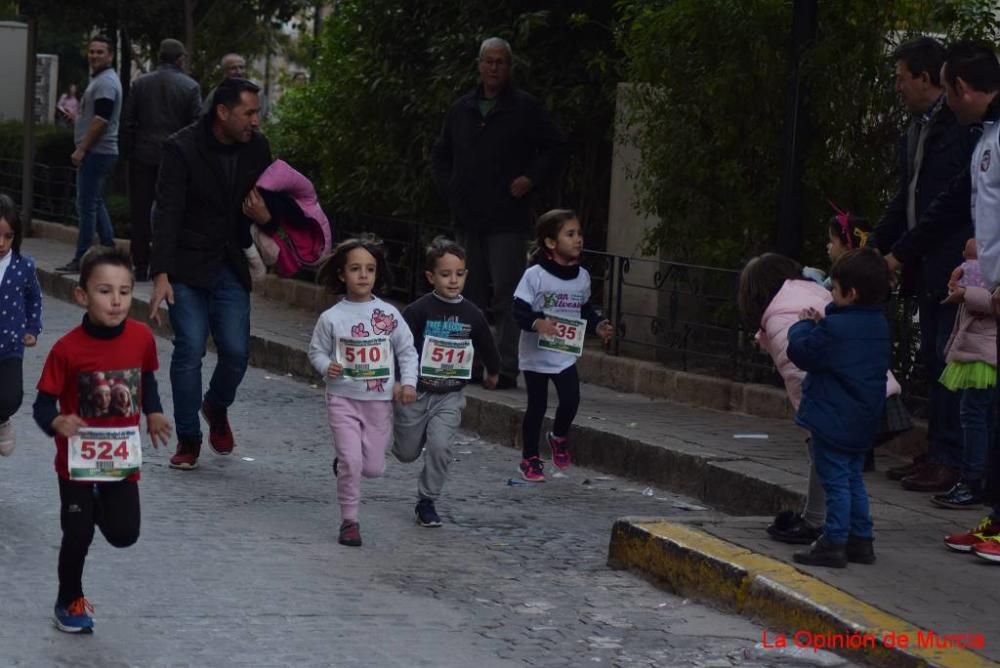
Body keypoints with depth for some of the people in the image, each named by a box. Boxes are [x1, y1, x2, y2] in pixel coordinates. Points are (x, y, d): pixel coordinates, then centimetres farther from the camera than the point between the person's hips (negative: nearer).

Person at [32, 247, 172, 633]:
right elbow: (44, 403, -14)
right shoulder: (67, 349, -20)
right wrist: (56, 423, -33)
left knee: (125, 535, 3)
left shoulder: (141, 337, -9)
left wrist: (153, 413, 0)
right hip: (78, 462, -3)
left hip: (122, 460, 3)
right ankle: (70, 602, 27)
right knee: (77, 537, 4)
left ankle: (98, 508, 37)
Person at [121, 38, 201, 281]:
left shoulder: (140, 84, 3)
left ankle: (141, 267, 7)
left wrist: (130, 151, 11)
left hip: (143, 156, 2)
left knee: (141, 213, 6)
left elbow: (128, 123, 3)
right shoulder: (190, 87, -3)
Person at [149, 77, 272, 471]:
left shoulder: (257, 149, 1)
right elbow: (167, 213, -18)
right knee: (190, 350, -10)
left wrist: (264, 215, -10)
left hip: (230, 267, 4)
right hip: (187, 266, -4)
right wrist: (161, 275, -28)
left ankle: (217, 407, 28)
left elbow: (269, 198, 16)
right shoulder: (182, 149, -14)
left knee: (237, 352, -4)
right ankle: (188, 440, 4)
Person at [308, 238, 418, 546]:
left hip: (380, 400, 2)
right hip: (343, 398, -2)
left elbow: (407, 351, 6)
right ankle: (349, 521, 2)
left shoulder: (389, 314, -1)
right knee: (351, 461, -12)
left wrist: (408, 383, -5)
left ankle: (345, 462, 38)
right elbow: (316, 350, 6)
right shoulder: (331, 318, -5)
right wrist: (327, 367, -15)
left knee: (373, 468, 4)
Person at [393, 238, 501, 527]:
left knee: (440, 446, -16)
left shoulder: (472, 315, -3)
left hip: (451, 395, 1)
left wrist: (493, 373, 29)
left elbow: (488, 348, 15)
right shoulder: (419, 311, -14)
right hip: (415, 392, -1)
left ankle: (427, 502, 3)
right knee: (406, 454, 12)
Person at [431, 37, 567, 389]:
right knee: (471, 292, 10)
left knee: (506, 293, -9)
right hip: (468, 217, 5)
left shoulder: (525, 108, 0)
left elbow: (556, 148, 2)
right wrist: (448, 188, 12)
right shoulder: (461, 109, 14)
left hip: (507, 219, -5)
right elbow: (440, 155, 26)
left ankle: (507, 367, -8)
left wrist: (532, 179, -9)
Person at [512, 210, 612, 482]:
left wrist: (598, 326, -3)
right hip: (536, 354, -4)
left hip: (566, 354, 4)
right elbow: (519, 310, -15)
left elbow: (586, 310, 13)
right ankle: (530, 459, 20)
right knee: (537, 405, 4)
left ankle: (559, 436, 21)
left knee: (571, 399, -11)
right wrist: (537, 323, -32)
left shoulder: (582, 277, 2)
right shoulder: (535, 275, -14)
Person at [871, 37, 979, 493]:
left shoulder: (958, 128, -14)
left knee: (949, 361, -9)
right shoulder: (916, 129, 16)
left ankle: (951, 461, -7)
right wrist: (874, 247, 11)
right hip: (928, 266, 10)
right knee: (933, 362, 11)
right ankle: (936, 455, 17)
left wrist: (900, 253, -13)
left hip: (953, 263, -9)